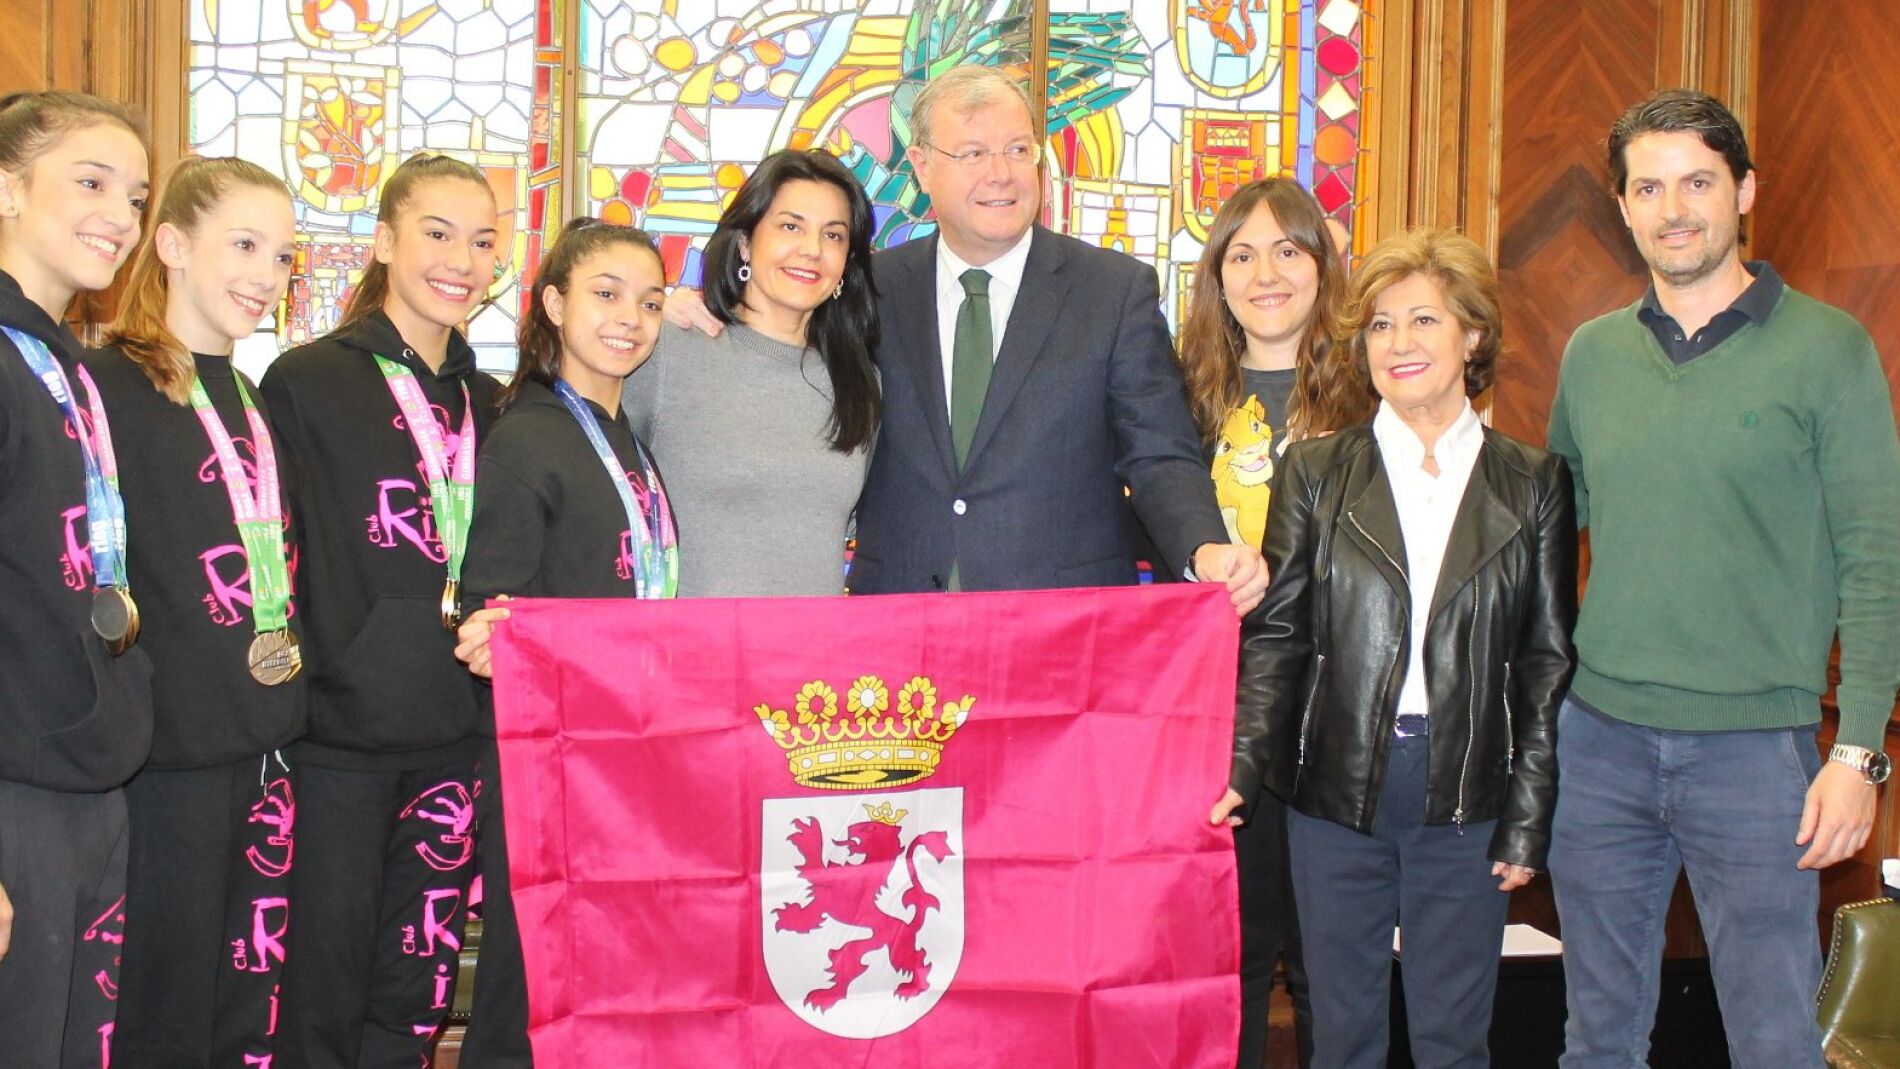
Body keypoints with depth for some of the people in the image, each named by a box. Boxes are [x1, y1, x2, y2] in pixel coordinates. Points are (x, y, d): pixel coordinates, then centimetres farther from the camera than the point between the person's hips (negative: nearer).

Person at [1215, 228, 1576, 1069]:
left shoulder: (1533, 483, 3)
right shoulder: (1316, 471, 3)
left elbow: (1548, 661, 3)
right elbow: (1273, 635, 1)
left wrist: (1529, 817, -1)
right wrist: (1241, 767, -12)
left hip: (1466, 802, 0)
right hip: (1336, 791, 1)